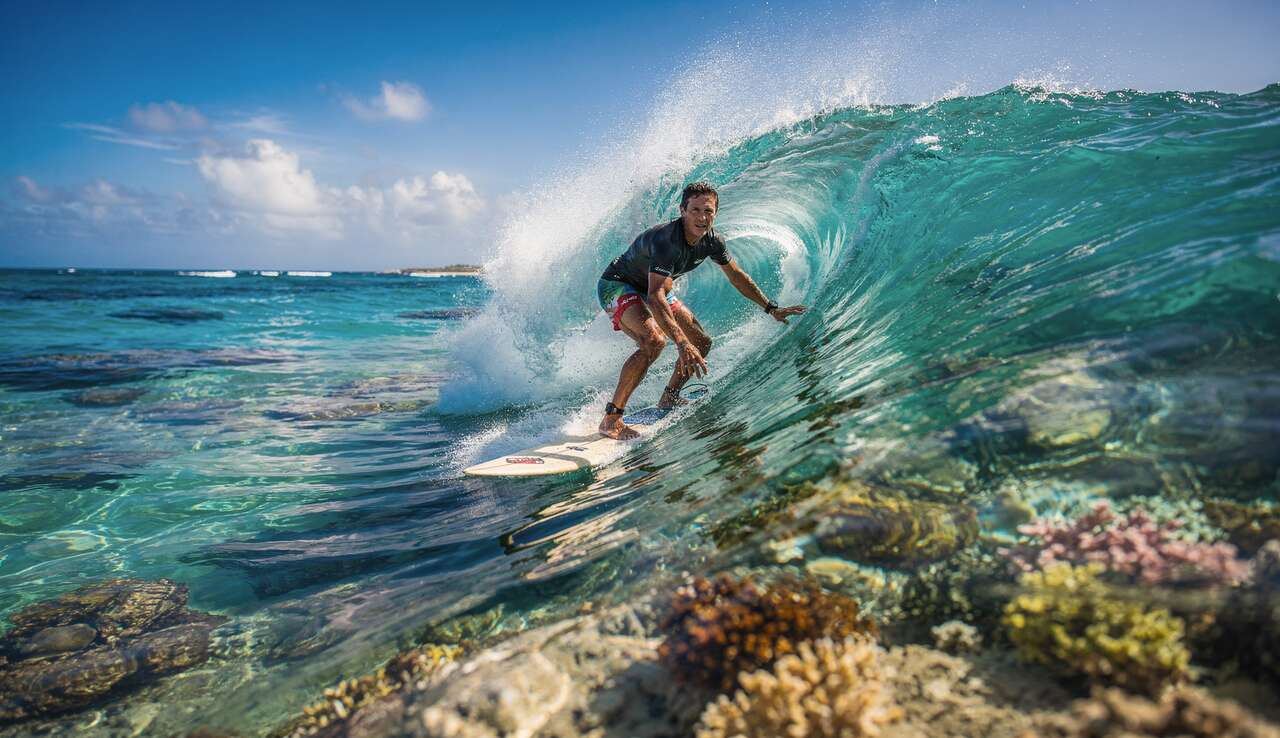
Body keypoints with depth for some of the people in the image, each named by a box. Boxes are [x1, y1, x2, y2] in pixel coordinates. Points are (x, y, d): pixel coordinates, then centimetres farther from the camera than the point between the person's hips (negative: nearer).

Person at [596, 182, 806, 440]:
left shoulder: (711, 239, -11)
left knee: (701, 343, 5)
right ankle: (611, 418, -29)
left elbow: (736, 275, 5)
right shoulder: (666, 240, -36)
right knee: (654, 341, -33)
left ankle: (668, 399, 24)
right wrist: (682, 343, -55)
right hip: (616, 286, -8)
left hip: (654, 289, 8)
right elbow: (655, 296, -46)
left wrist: (771, 309, 7)